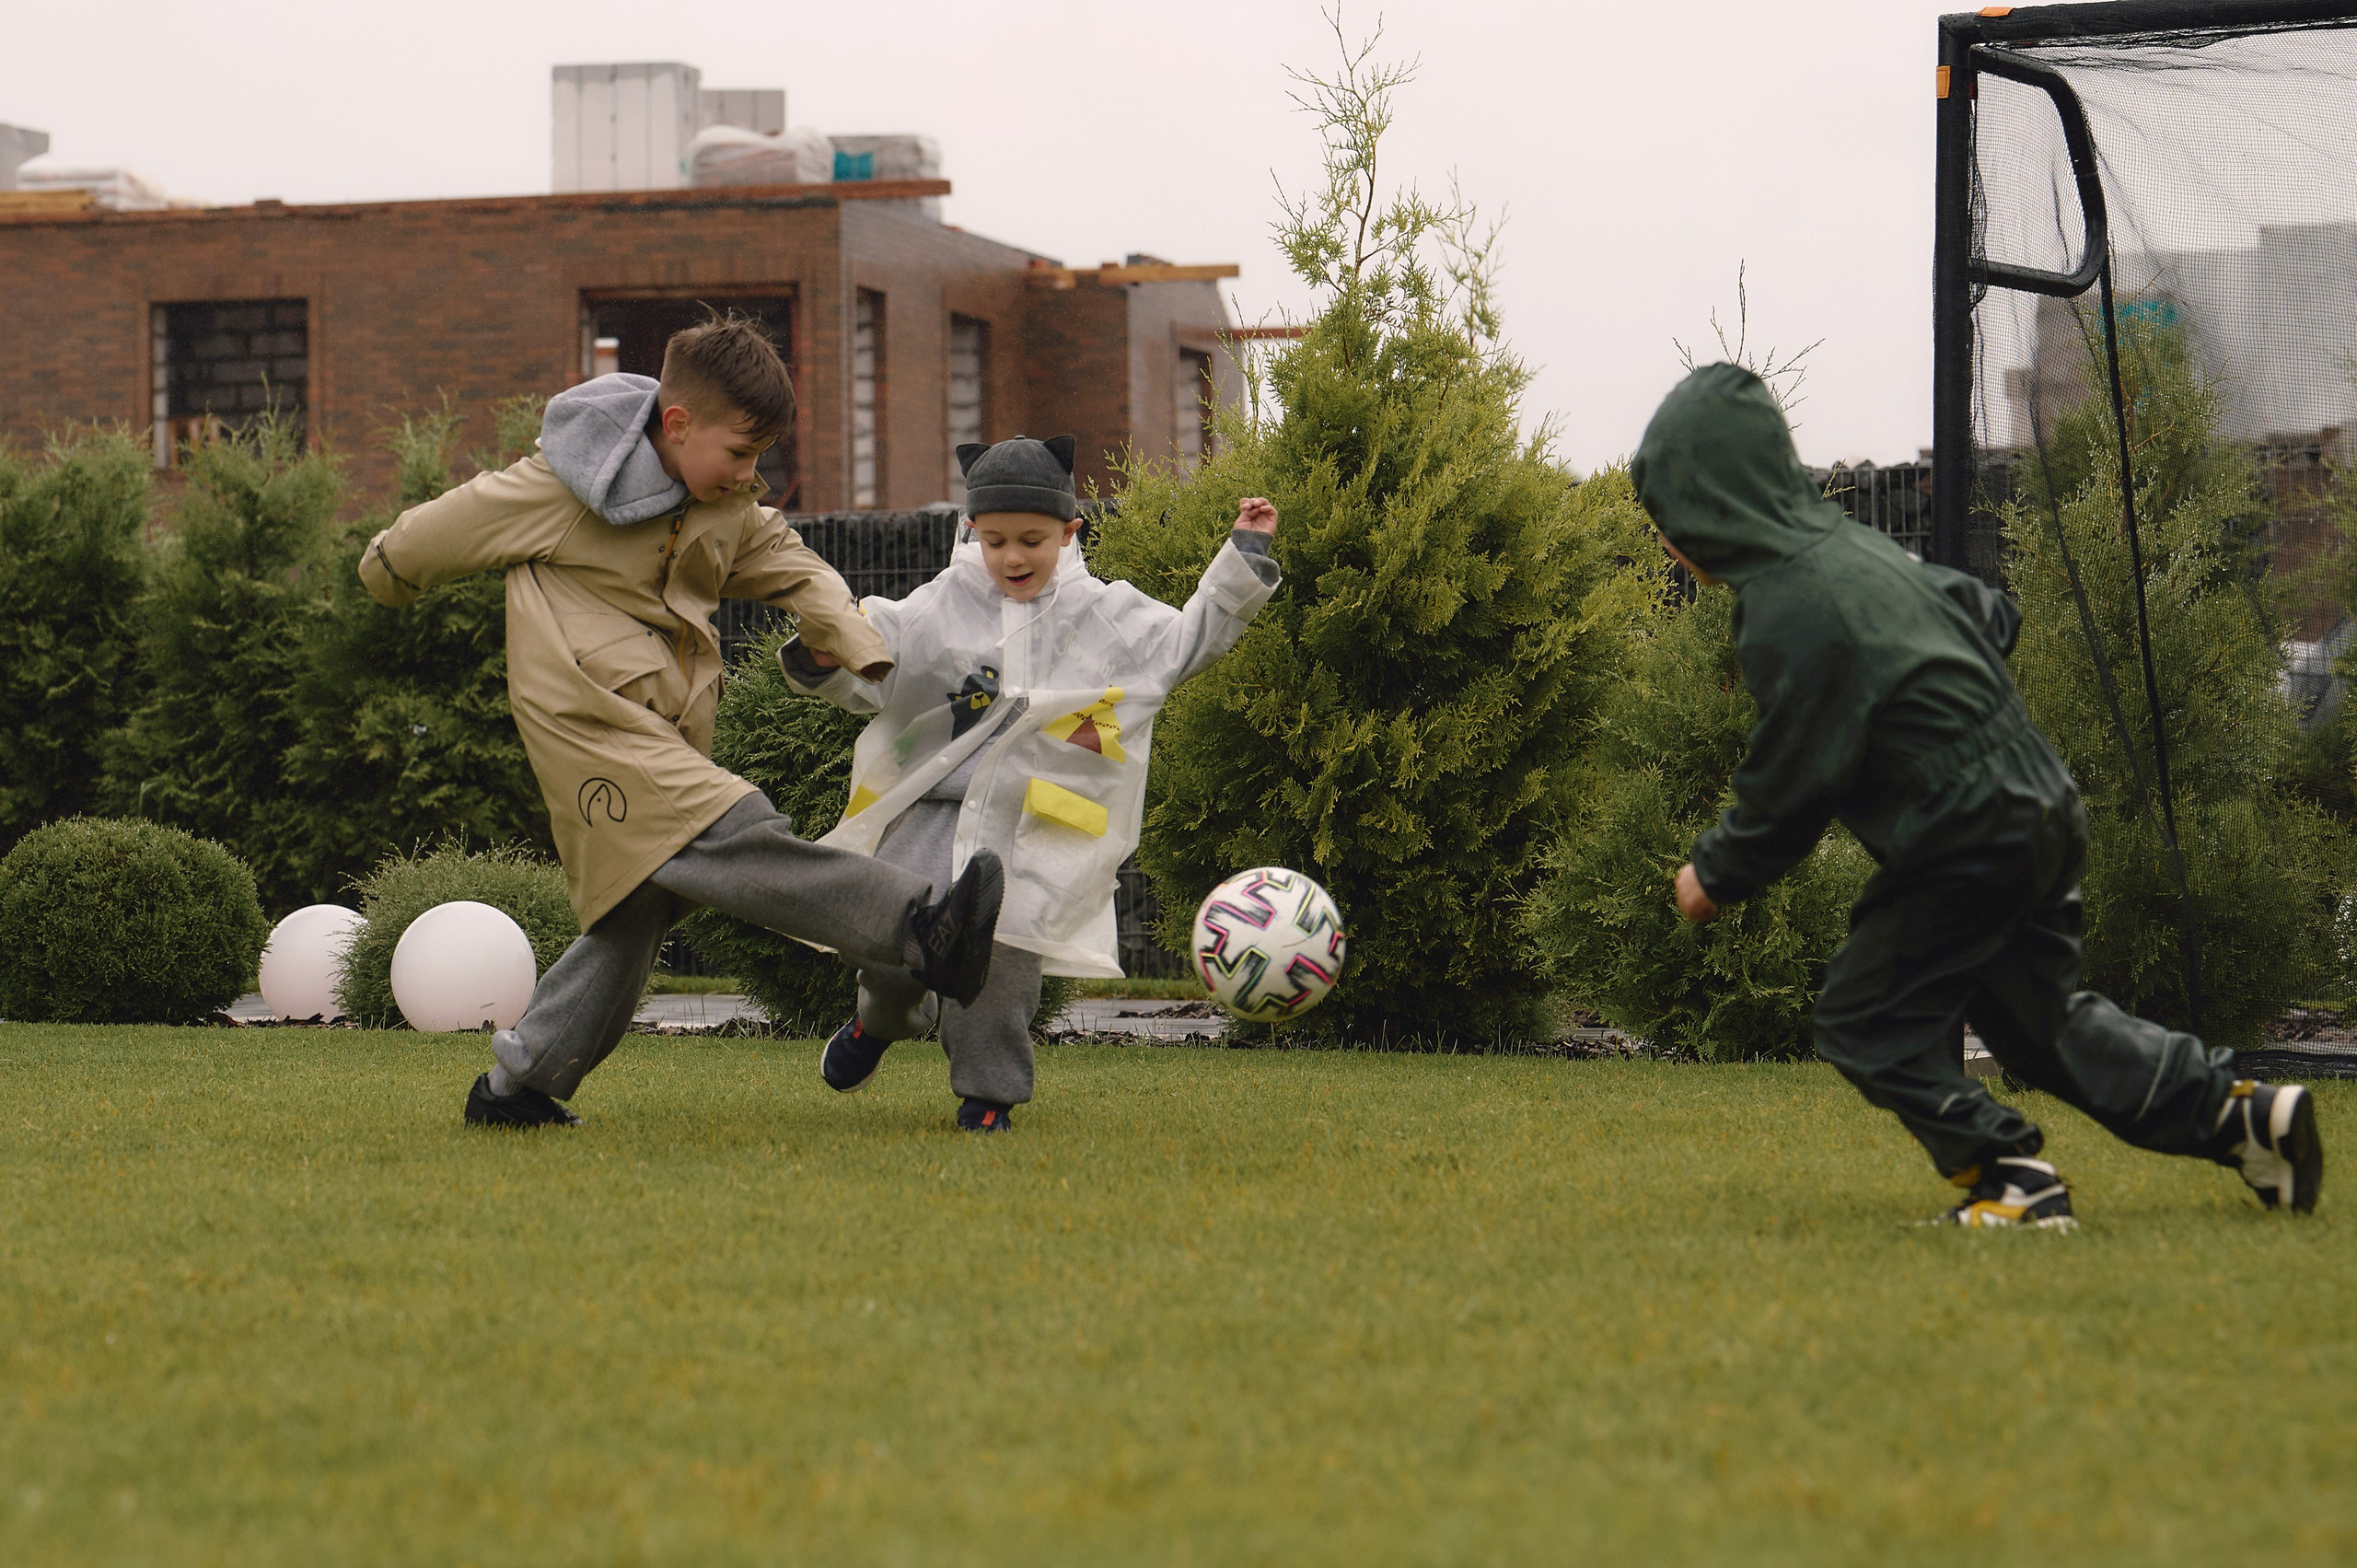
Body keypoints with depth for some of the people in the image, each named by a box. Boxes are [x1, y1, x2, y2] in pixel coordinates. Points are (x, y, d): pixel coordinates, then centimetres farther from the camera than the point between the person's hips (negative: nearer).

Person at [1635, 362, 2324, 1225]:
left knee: (1864, 1022, 1)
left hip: (1964, 845, -10)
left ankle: (2010, 1177, -4)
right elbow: (1987, 612, 22)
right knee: (2043, 1018, 21)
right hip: (2041, 811, 10)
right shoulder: (1851, 543, 11)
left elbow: (1789, 786, -15)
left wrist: (1717, 873, 0)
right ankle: (2245, 1112, 17)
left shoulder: (1786, 613, -18)